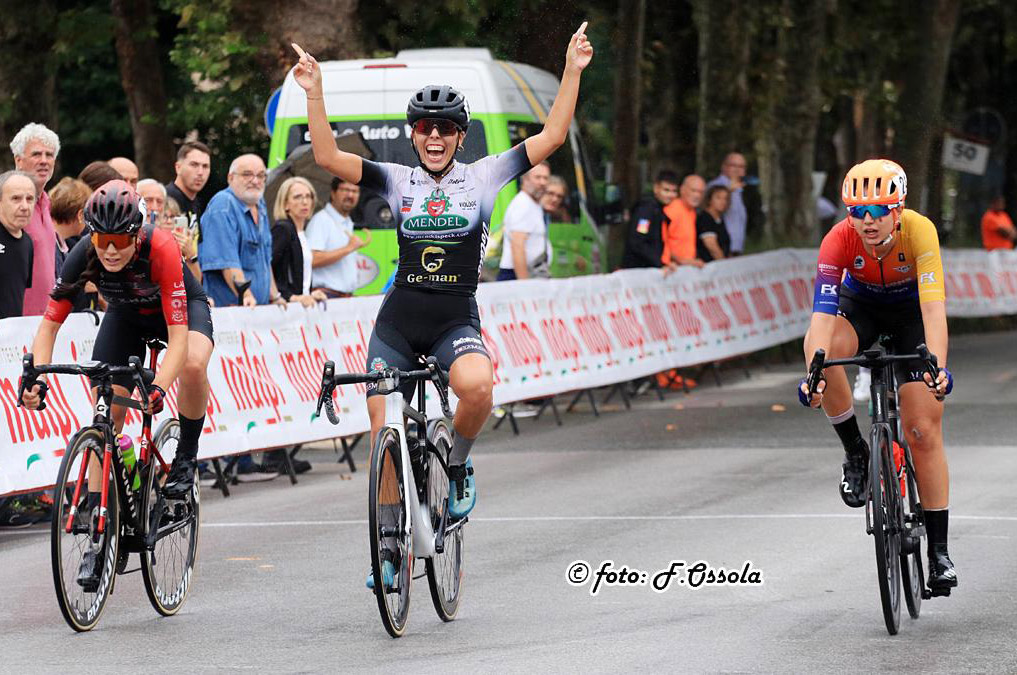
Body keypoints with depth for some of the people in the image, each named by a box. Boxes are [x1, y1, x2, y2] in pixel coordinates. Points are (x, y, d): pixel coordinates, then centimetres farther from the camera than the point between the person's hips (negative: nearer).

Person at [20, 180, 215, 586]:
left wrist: (158, 388, -55)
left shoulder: (160, 249, -38)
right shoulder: (84, 256, -29)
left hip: (182, 308, -3)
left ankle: (186, 457, -10)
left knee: (192, 365, -37)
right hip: (125, 317, 3)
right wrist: (36, 377, -41)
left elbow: (178, 336, -41)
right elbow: (49, 325, -24)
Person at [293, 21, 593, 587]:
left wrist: (573, 71, -9)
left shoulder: (482, 178, 3)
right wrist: (314, 92, -13)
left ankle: (458, 464, -4)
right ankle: (392, 546, 13)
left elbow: (553, 137, -2)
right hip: (399, 321, 2)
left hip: (456, 320, -2)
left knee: (477, 385, -35)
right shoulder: (397, 181, 5)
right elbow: (328, 157, -5)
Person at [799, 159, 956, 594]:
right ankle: (855, 453, -12)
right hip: (861, 308, 1)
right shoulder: (839, 240, -30)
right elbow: (823, 313, -39)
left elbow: (933, 306, -41)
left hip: (911, 312, -1)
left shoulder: (919, 231, -33)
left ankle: (939, 551, 1)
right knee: (822, 348, -34)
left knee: (924, 431, -9)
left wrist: (938, 367, -56)